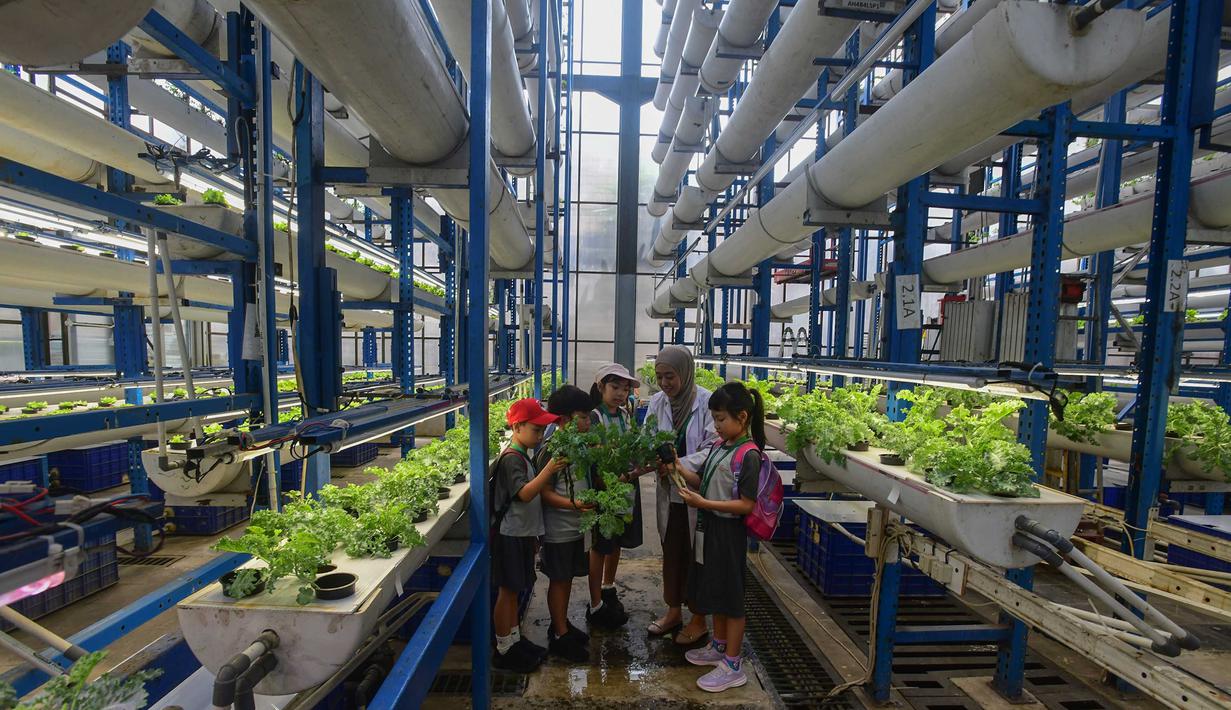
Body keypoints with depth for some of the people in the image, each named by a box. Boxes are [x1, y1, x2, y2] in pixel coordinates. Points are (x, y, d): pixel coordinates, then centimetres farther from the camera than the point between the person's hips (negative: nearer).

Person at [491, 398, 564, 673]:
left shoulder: (522, 456, 9)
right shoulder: (511, 458, -21)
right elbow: (525, 494, -29)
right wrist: (549, 470, -38)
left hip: (522, 533, 9)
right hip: (510, 535, -9)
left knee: (514, 590, 20)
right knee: (507, 591, 5)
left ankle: (514, 640, 34)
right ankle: (503, 650, 21)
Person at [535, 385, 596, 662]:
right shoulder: (549, 451, -21)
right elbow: (545, 493, -20)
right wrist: (573, 504, -33)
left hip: (577, 526, 7)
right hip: (558, 529, -7)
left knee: (567, 577, 21)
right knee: (558, 579, 9)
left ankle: (562, 623, 39)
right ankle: (560, 637, 26)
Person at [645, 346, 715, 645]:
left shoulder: (707, 402, -17)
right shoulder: (657, 401, -3)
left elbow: (710, 451, -18)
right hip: (668, 492, 5)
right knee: (671, 551, 19)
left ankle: (699, 619, 35)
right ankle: (674, 611, 41)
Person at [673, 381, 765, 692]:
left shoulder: (749, 454, -21)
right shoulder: (718, 446, 3)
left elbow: (747, 505, -21)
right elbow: (705, 483, 10)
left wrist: (703, 503, -26)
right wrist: (680, 469, -6)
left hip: (729, 531, -8)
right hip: (709, 527, 8)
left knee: (731, 597, 8)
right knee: (714, 591, 22)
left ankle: (733, 666, 26)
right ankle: (719, 647, 42)